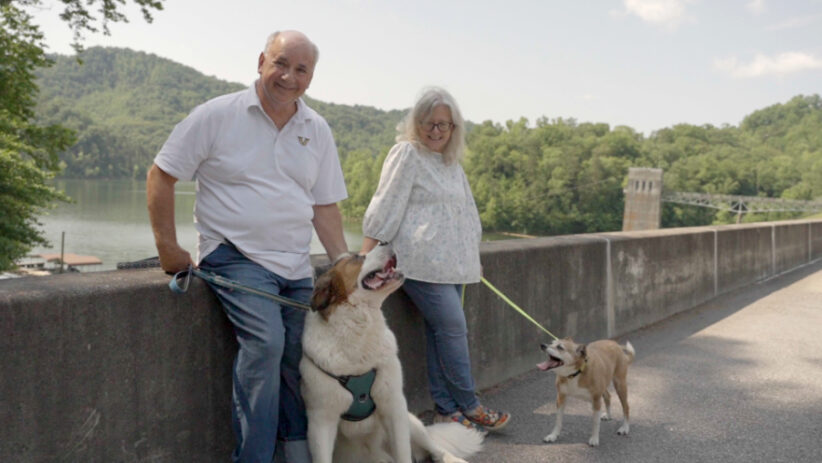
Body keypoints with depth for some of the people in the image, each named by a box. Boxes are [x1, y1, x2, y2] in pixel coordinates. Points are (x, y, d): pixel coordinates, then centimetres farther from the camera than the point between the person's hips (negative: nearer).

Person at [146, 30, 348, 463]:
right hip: (236, 256, -5)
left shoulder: (317, 130, 8)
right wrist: (168, 248, -6)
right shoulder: (217, 115, -5)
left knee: (300, 359, 6)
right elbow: (161, 175, -2)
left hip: (296, 265, 5)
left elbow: (325, 205, 12)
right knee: (265, 342, -24)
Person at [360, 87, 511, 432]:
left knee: (441, 333, 6)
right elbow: (385, 208, -8)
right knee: (454, 329, -9)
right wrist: (365, 256, -12)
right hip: (421, 262, -7)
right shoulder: (407, 154, -3)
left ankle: (446, 409, 12)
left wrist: (473, 256, 29)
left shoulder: (452, 160, 20)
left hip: (449, 263, 7)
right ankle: (469, 407, 3)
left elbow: (464, 211, 28)